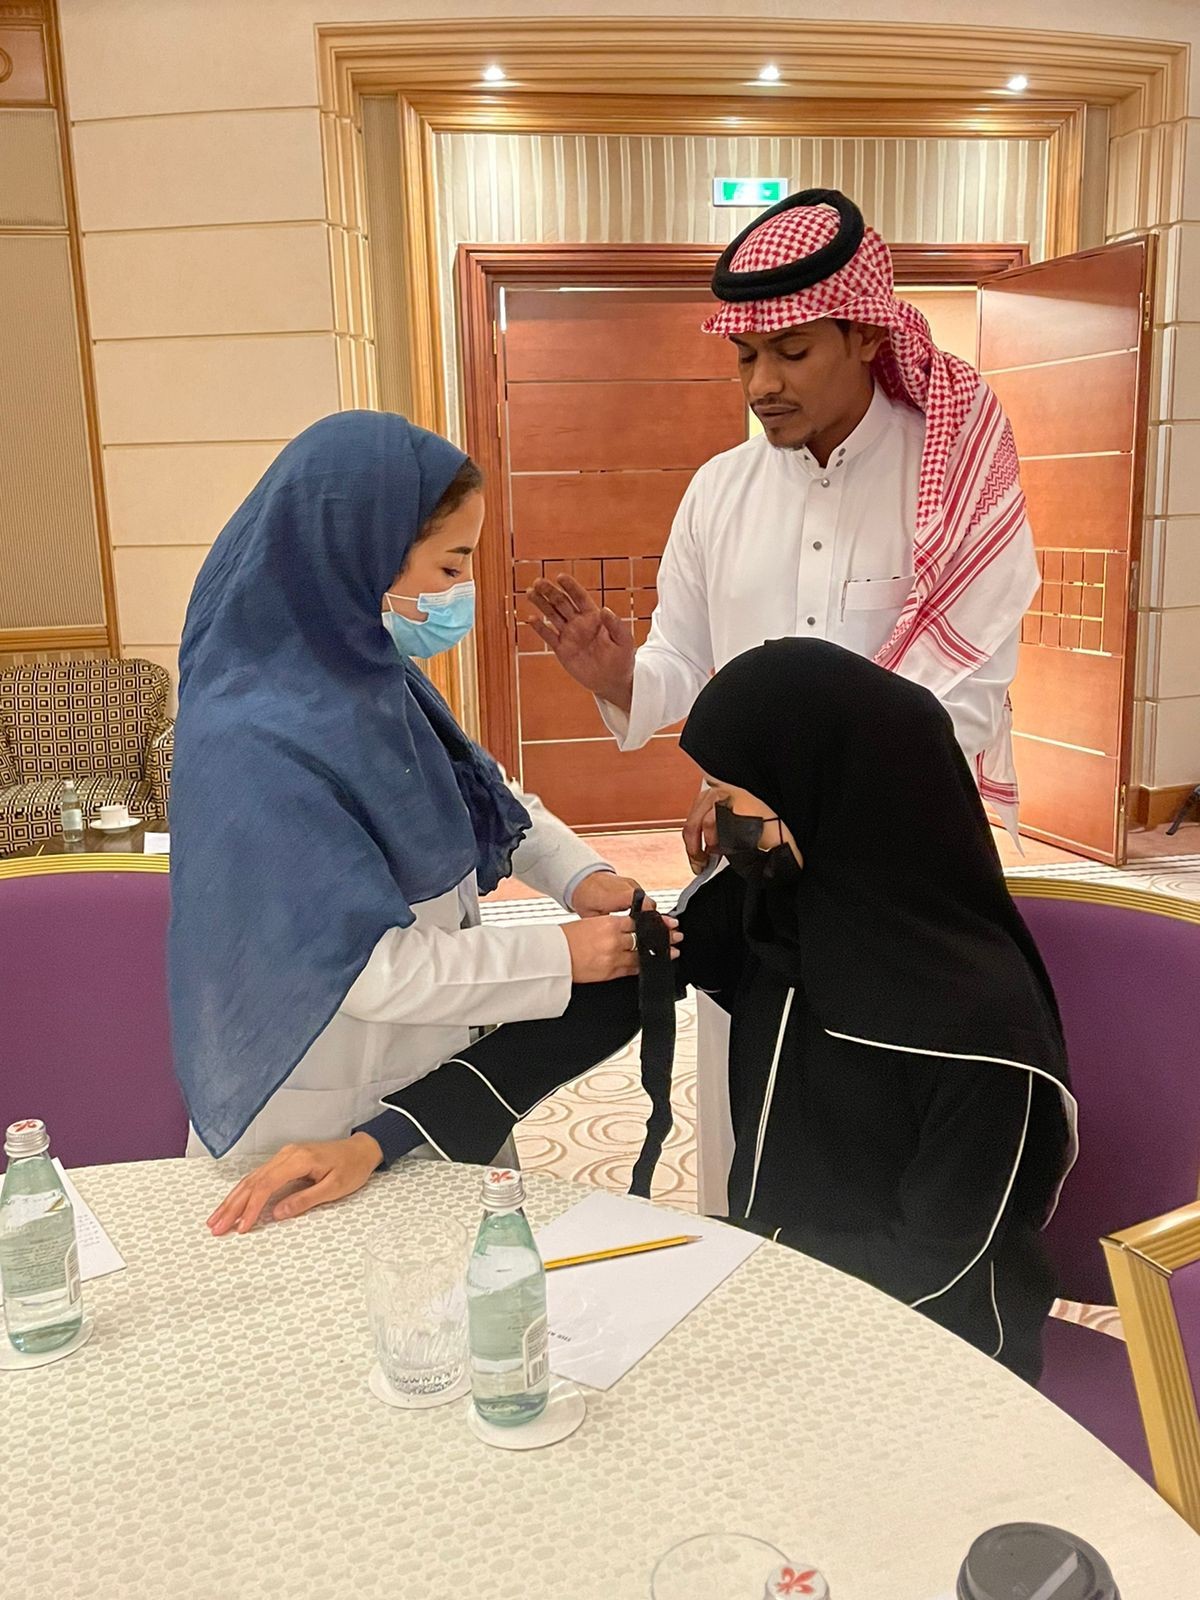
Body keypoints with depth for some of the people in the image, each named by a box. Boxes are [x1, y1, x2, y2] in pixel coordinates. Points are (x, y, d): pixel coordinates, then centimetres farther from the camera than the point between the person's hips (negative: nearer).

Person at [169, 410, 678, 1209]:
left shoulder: (367, 672, -5)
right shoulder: (258, 743, -30)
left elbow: (476, 787, 9)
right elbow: (364, 963, -28)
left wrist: (578, 872, -7)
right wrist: (561, 955, -22)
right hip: (328, 1121, -8)